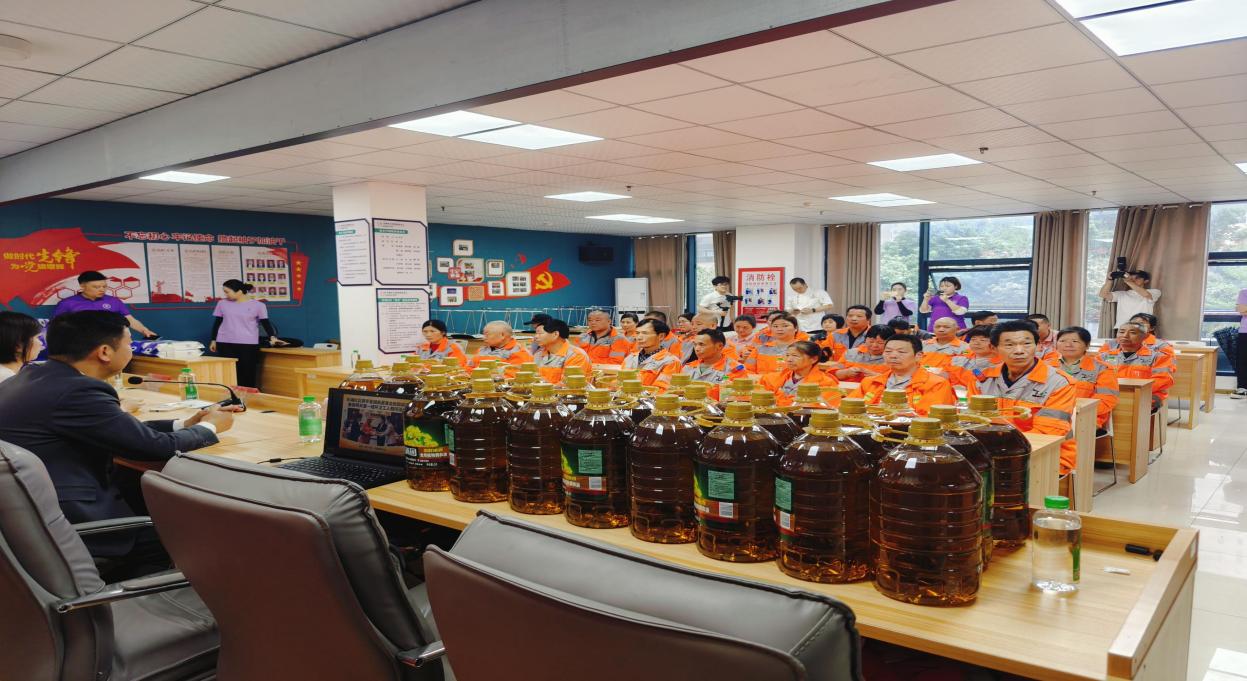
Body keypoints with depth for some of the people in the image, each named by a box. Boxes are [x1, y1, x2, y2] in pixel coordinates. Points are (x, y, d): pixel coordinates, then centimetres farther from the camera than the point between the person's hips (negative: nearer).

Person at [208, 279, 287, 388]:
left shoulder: (257, 305, -2)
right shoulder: (222, 303, 8)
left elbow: (265, 323, -1)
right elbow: (217, 323, 15)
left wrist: (272, 337, -15)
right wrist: (213, 340, 14)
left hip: (249, 344, -2)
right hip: (225, 344, 2)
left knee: (247, 373, -2)